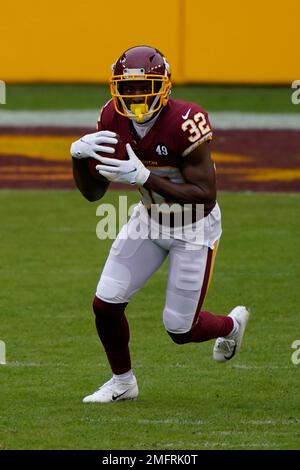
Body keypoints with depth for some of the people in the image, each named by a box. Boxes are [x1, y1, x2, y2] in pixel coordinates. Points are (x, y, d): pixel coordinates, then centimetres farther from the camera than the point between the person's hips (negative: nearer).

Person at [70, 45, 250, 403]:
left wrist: (145, 177, -42)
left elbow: (206, 197, -33)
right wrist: (79, 155, -28)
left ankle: (232, 324, 36)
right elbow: (93, 192, -7)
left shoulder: (185, 123, -32)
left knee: (180, 329, 1)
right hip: (148, 218, 5)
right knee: (105, 304, -4)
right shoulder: (113, 119, -14)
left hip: (194, 228, -5)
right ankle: (122, 381, 22)